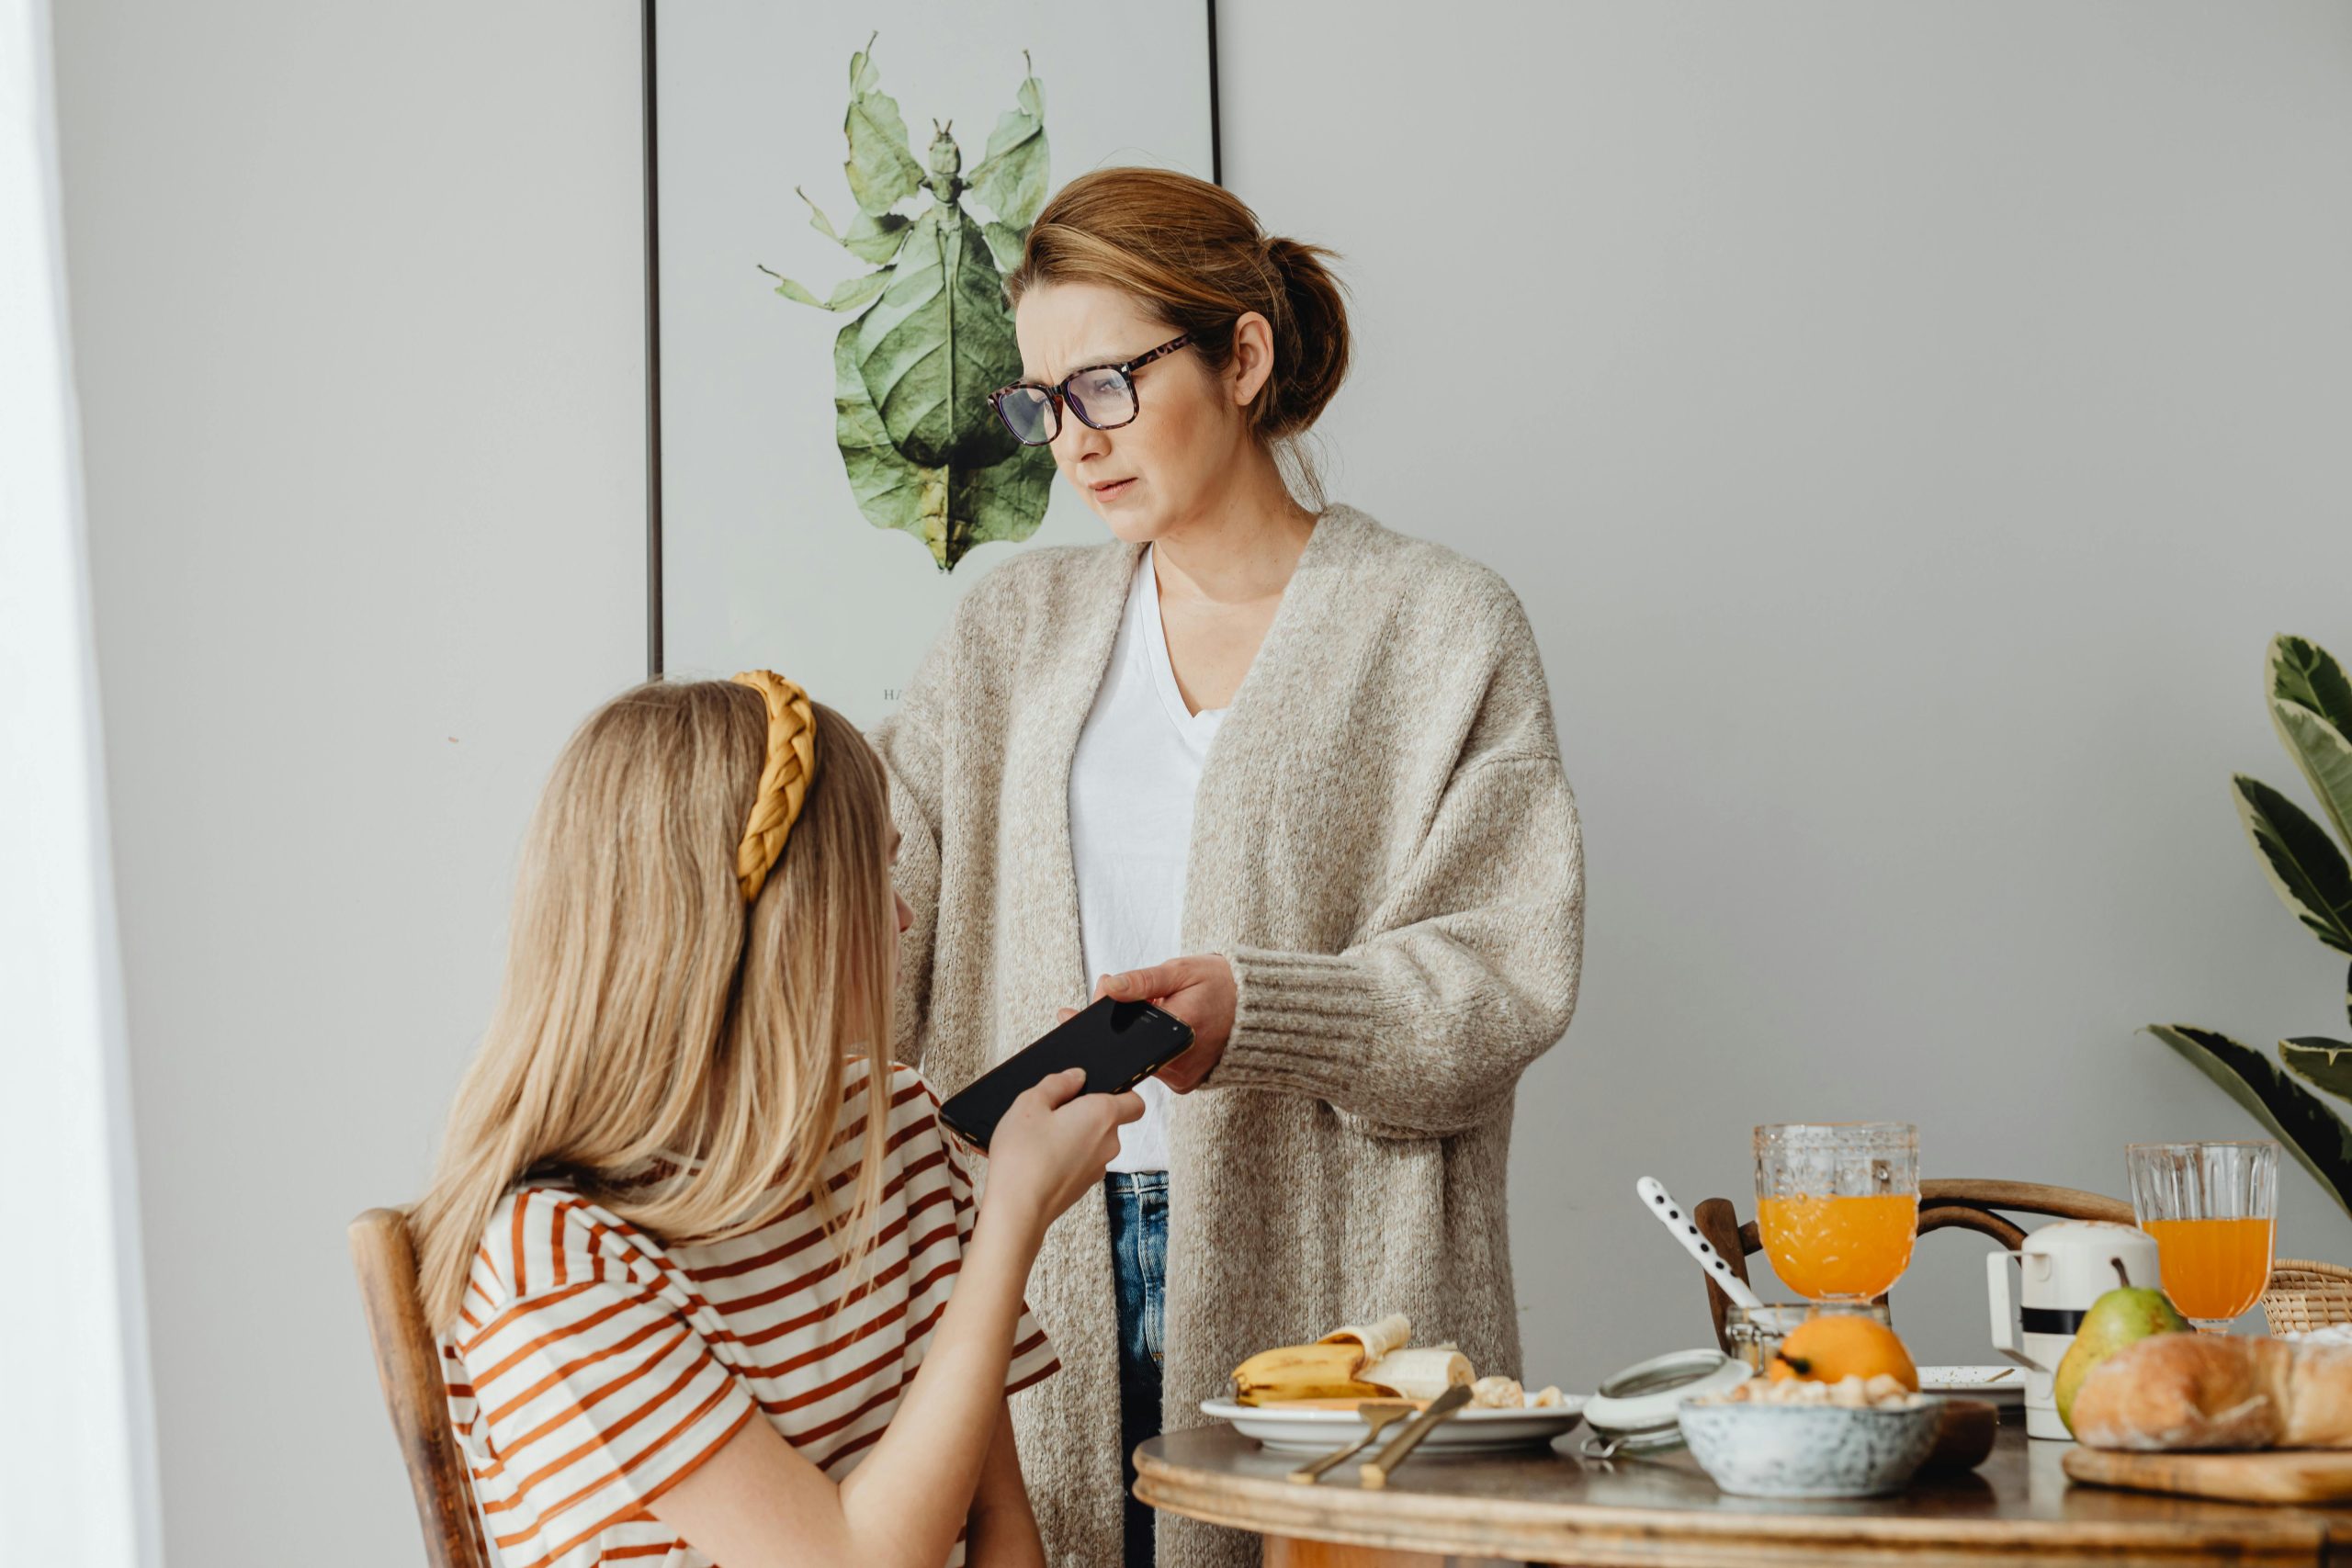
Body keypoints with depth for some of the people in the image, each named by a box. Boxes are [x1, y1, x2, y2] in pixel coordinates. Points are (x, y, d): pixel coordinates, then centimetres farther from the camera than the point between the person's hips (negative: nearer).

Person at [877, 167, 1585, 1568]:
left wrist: (1256, 1008, -21)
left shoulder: (1444, 627, 2)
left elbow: (1506, 971, -6)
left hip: (1323, 1280, -3)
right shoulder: (1013, 629, 15)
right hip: (1046, 1273, 3)